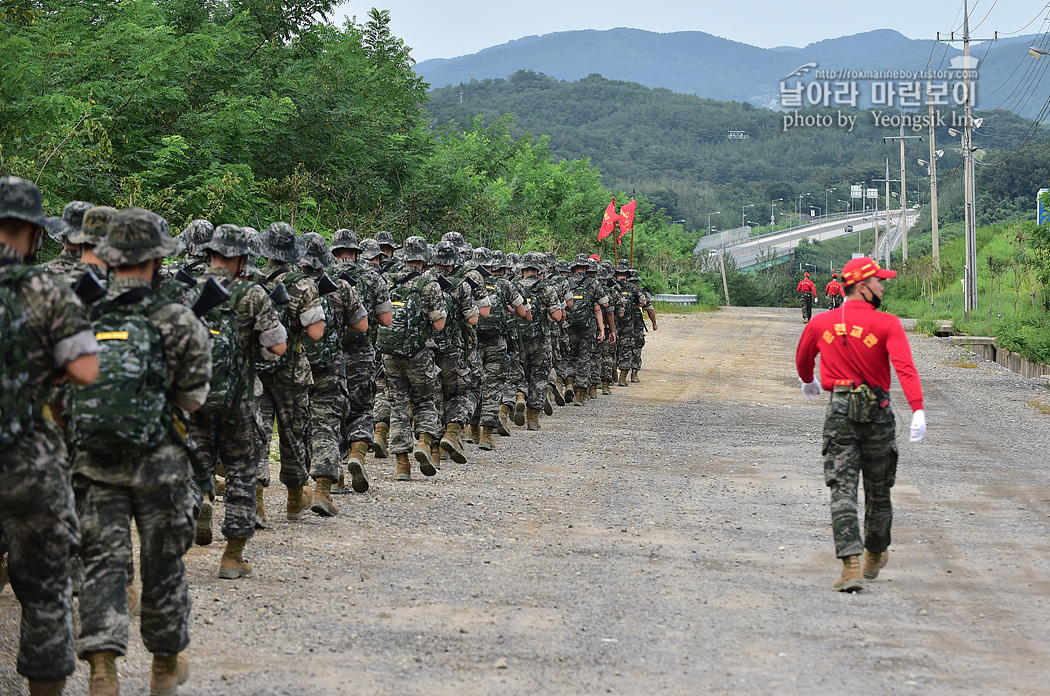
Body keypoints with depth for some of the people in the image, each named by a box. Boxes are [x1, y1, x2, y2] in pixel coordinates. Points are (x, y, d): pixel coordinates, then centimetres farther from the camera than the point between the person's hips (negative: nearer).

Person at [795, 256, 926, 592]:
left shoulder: (820, 324, 5)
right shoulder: (887, 325, -8)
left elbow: (802, 361, 22)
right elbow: (905, 367, -22)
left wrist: (809, 382, 44)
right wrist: (918, 411, -28)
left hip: (839, 411, 2)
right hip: (877, 412, -2)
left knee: (842, 489, -4)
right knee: (878, 489, 16)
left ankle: (851, 564, -19)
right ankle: (874, 558, 34)